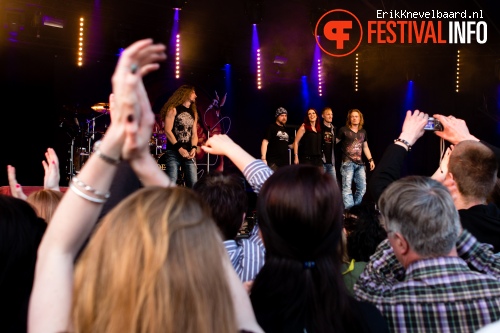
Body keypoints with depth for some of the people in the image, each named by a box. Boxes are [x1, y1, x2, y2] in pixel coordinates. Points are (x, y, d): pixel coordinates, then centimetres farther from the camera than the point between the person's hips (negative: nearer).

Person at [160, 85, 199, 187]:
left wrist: (193, 148, -4)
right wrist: (179, 148, -13)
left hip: (189, 153, 6)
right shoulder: (173, 109, -1)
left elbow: (194, 133, 15)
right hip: (174, 152, -5)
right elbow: (167, 131, -9)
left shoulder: (193, 113, 18)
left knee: (194, 184, -1)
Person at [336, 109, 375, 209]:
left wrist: (370, 159, 14)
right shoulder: (344, 130, 0)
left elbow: (365, 147, 21)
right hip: (347, 163, -6)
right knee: (347, 187, -12)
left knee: (362, 188, 7)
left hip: (359, 163, 6)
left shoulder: (363, 132, 15)